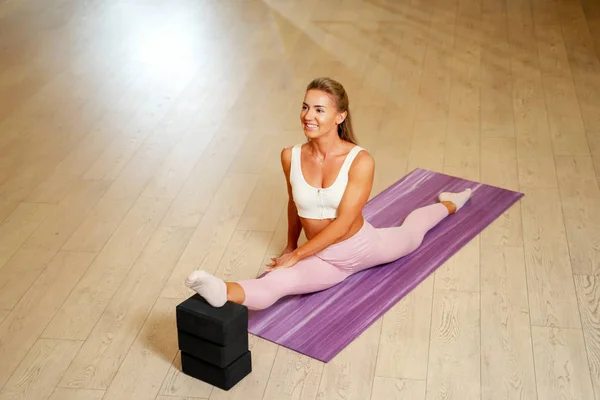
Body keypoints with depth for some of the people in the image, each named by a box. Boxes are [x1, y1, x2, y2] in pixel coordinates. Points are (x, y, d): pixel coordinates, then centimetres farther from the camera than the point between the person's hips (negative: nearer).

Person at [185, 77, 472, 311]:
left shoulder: (360, 161, -26)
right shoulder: (291, 157, -15)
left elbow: (343, 223, -27)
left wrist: (297, 255, -25)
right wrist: (290, 246, 14)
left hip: (364, 246, 0)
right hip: (323, 259, 1)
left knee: (412, 232, 33)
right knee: (276, 282, -32)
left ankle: (448, 204, 66)